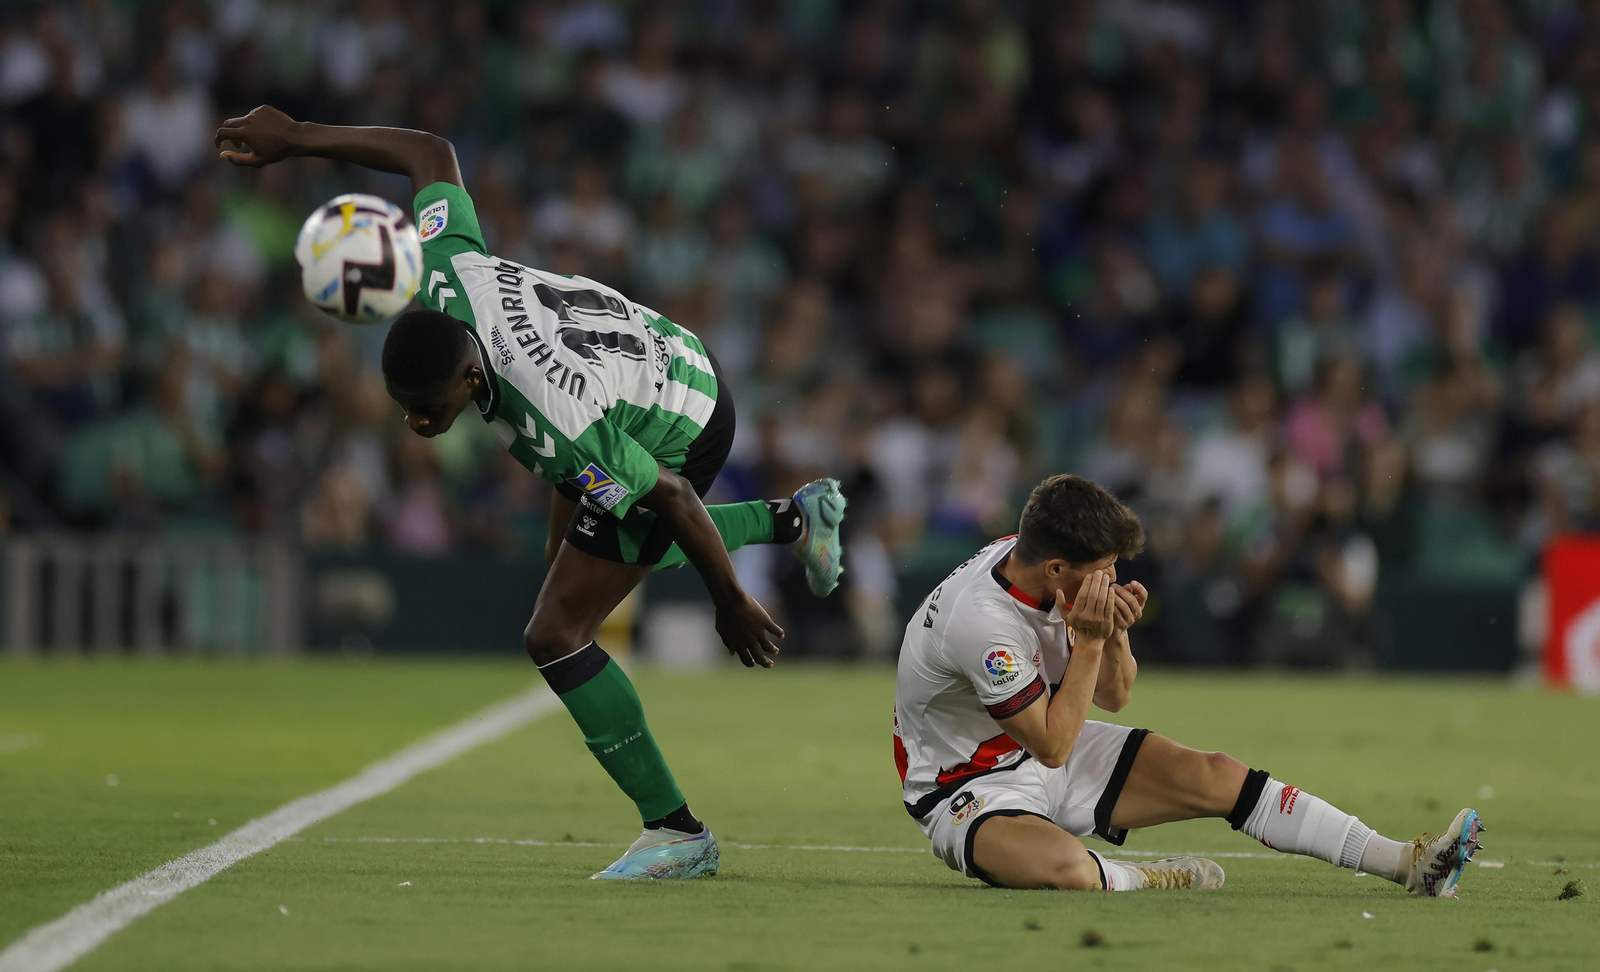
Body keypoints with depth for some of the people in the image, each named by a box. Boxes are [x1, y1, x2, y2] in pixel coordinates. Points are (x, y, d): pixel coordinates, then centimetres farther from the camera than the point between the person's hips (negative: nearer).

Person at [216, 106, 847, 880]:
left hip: (679, 437, -9)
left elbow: (674, 500, -31)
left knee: (556, 635, -12)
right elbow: (431, 153, -12)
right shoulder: (445, 273, -29)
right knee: (576, 562, 33)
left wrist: (732, 607, -16)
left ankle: (675, 833, 0)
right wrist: (296, 139, -9)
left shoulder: (555, 430, -44)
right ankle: (794, 520, 46)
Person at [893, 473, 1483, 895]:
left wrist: (1114, 636, -16)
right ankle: (1143, 880, -5)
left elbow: (1113, 697, 5)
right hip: (971, 789, -9)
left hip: (1050, 753, 9)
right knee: (1066, 866, -40)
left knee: (1215, 776, -5)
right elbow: (1053, 747, -22)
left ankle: (1406, 864, -5)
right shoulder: (980, 621, -31)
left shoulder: (1028, 557, -5)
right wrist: (1088, 641, -24)